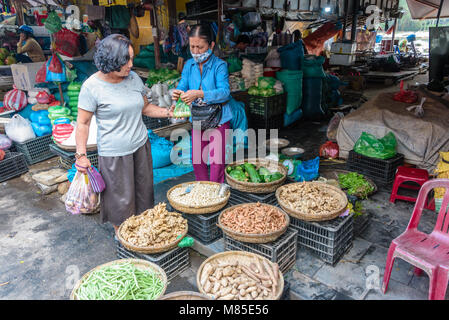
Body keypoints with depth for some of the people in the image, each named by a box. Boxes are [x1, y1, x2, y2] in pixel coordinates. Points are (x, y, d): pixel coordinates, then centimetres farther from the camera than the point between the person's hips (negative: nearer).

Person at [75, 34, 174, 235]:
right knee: (120, 199, 6)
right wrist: (81, 154, -13)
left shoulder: (133, 78, 3)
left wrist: (167, 112, -2)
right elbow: (83, 123, -8)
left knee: (143, 190, 16)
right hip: (114, 153, -6)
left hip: (140, 146, 6)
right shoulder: (92, 86, -13)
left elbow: (145, 108, 14)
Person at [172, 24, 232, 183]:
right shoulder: (189, 65, 3)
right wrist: (178, 93, -27)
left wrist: (198, 94, -37)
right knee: (197, 159, 14)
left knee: (217, 161, -2)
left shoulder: (220, 65, -12)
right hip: (197, 119, 5)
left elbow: (224, 91, -24)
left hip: (218, 119, -5)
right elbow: (182, 86, -1)